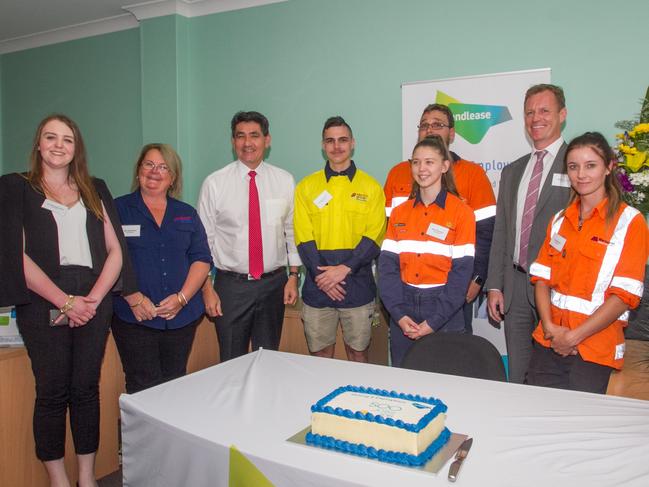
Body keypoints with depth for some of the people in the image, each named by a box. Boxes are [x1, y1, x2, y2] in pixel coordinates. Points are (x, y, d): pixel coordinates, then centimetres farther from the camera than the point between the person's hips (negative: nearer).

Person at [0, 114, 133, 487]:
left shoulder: (95, 190, 14)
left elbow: (115, 250, 7)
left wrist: (93, 299, -6)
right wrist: (66, 301, -10)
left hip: (94, 302, 3)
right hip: (43, 304, -2)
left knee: (86, 389, 8)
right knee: (52, 392, 3)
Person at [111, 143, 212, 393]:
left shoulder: (187, 214, 13)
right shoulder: (118, 209, 4)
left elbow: (202, 259, 6)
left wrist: (182, 297, -7)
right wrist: (133, 297, -14)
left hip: (182, 315, 3)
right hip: (135, 317, -3)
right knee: (144, 389, -3)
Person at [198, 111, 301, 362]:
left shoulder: (285, 181, 1)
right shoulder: (214, 183, -4)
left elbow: (293, 231, 5)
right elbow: (204, 238, -2)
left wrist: (293, 276, 1)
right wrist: (207, 288, -5)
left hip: (274, 284, 2)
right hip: (231, 285, -1)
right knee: (232, 361, 10)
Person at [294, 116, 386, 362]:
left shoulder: (371, 187, 3)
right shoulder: (306, 186, 6)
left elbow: (374, 236, -4)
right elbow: (303, 237, 0)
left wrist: (344, 269, -15)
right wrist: (321, 275, -11)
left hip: (358, 284, -1)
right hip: (317, 285, 1)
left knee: (357, 352, 10)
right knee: (320, 353, 10)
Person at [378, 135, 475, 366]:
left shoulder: (461, 212, -6)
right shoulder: (399, 212, 6)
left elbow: (461, 272, -10)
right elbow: (387, 265, 1)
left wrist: (434, 321, -15)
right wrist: (399, 313, -11)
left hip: (445, 314, -3)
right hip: (403, 314, 3)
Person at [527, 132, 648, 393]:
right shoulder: (560, 219, 10)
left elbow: (626, 294, -12)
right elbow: (542, 277, 6)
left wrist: (575, 336, -15)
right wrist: (550, 328, -9)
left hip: (594, 350, -4)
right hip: (549, 343, 4)